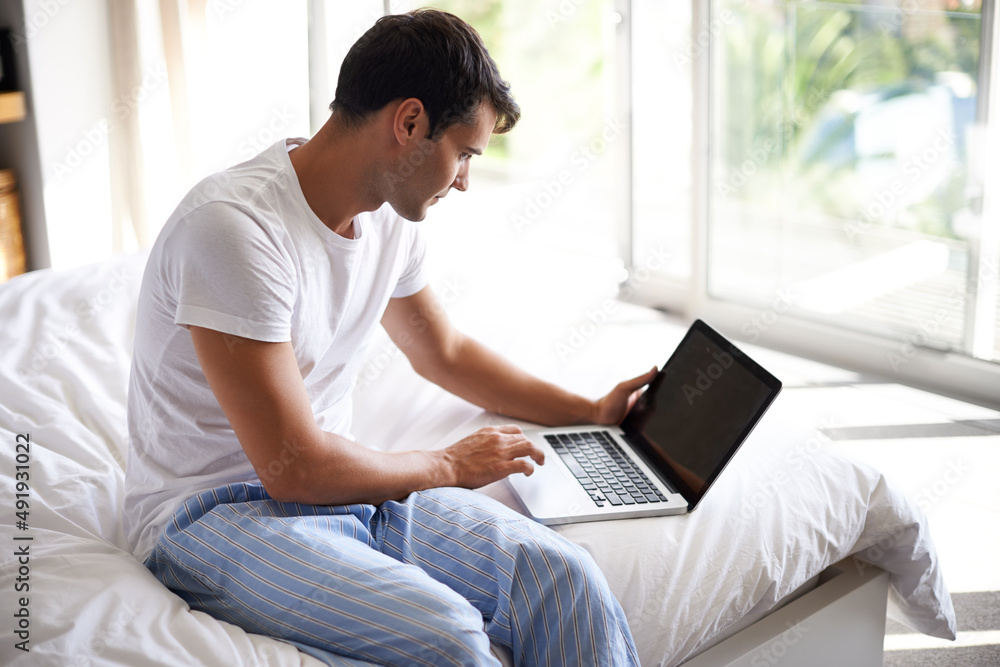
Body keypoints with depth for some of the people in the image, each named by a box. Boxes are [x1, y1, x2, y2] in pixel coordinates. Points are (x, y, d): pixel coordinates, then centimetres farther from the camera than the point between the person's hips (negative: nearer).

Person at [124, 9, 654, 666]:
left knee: (564, 577, -18)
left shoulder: (390, 217, 4)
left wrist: (592, 411, 23)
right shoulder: (234, 226, -23)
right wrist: (449, 466, -7)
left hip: (341, 482, 7)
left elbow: (443, 351, 24)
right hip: (214, 511, -6)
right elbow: (295, 469, -23)